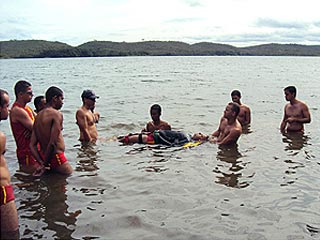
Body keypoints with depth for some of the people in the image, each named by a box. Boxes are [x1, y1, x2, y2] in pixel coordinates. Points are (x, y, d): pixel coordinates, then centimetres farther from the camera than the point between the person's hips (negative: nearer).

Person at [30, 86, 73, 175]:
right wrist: (45, 164, -12)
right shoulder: (57, 114, -13)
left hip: (43, 156, 9)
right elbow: (52, 143, -21)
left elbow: (32, 145, 6)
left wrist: (42, 162, 1)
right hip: (56, 157, -8)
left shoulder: (38, 116, 11)